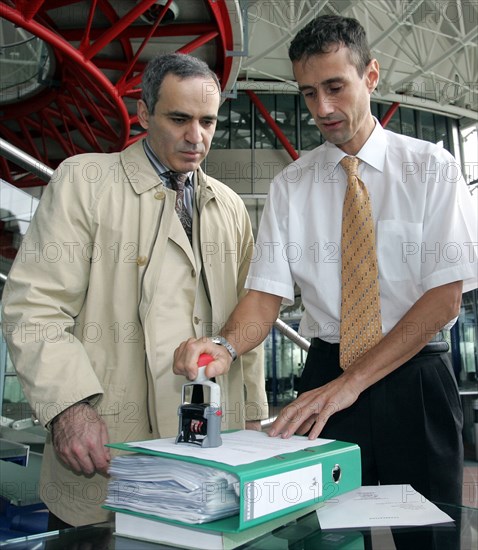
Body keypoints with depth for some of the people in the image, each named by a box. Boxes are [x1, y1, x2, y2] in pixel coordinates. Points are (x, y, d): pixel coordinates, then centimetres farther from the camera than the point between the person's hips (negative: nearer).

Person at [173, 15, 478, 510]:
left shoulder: (431, 168, -3)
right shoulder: (289, 186, 3)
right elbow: (265, 293, -3)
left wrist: (351, 381, -20)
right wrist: (225, 346, -26)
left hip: (416, 381, -1)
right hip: (325, 378, 1)